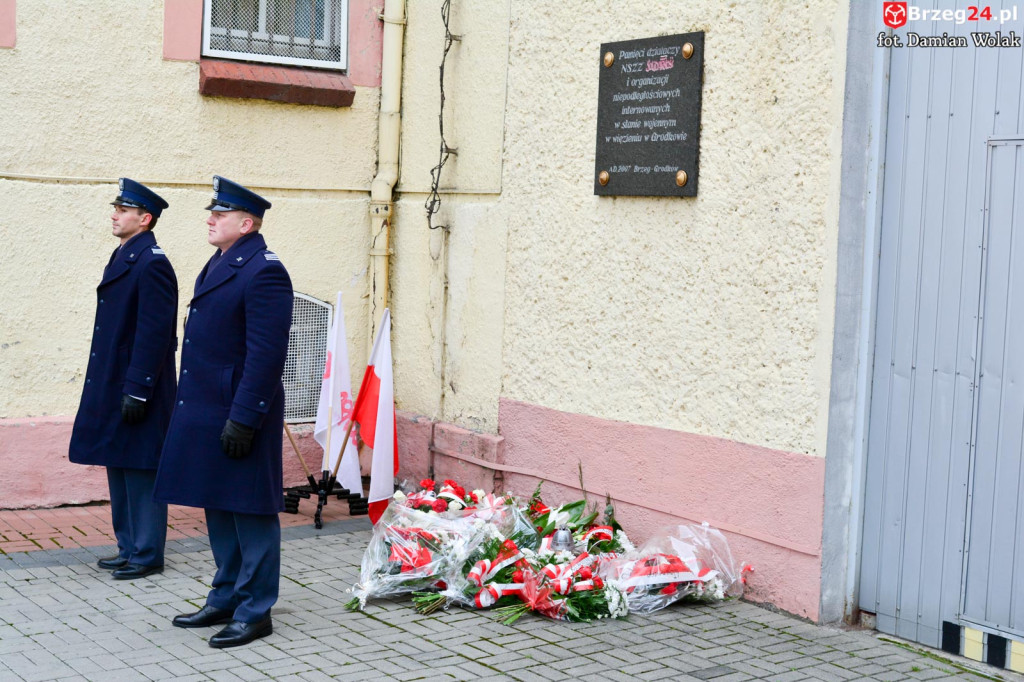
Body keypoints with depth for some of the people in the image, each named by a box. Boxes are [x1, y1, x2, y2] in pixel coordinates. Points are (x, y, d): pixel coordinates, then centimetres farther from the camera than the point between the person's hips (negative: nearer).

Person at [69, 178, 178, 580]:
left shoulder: (151, 263, -15)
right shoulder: (123, 257, 15)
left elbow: (155, 332, -20)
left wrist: (137, 390, -21)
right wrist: (107, 388, 18)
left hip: (138, 388, -10)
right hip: (113, 387, 10)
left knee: (140, 471, -1)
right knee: (119, 468, 15)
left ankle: (147, 555, 8)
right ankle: (129, 548, 25)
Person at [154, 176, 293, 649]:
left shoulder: (263, 272, -16)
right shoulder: (219, 265, 15)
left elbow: (266, 355, -21)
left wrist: (243, 420, -22)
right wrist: (192, 409, 19)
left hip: (240, 415, -10)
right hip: (206, 412, 10)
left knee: (249, 514, 0)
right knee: (218, 511, 17)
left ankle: (255, 613, 10)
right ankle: (225, 600, 29)